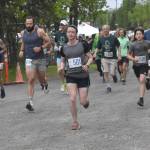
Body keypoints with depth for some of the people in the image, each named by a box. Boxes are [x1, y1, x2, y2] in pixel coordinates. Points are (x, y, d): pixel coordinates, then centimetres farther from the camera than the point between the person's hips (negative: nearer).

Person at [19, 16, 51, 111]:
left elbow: (49, 42, -5)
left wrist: (41, 48, -19)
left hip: (40, 59, -1)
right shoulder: (23, 33, 3)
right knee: (31, 80, -13)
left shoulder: (39, 31, -9)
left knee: (41, 79, 15)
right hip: (29, 60, 1)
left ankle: (45, 84, 54)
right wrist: (21, 50, 7)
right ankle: (31, 102, -14)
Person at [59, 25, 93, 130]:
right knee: (72, 99, -14)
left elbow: (90, 57, 1)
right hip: (71, 76, 1)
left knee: (83, 102, -1)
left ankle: (86, 100, 38)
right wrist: (62, 67, -6)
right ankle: (75, 122, 3)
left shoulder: (83, 45, -5)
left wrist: (87, 65, -19)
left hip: (83, 76, -1)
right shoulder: (64, 48, 2)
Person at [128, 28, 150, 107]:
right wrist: (133, 59, -15)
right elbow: (128, 55, 3)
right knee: (140, 81, 13)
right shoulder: (133, 44, -1)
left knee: (142, 80, -19)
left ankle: (141, 99, -24)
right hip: (136, 65, 2)